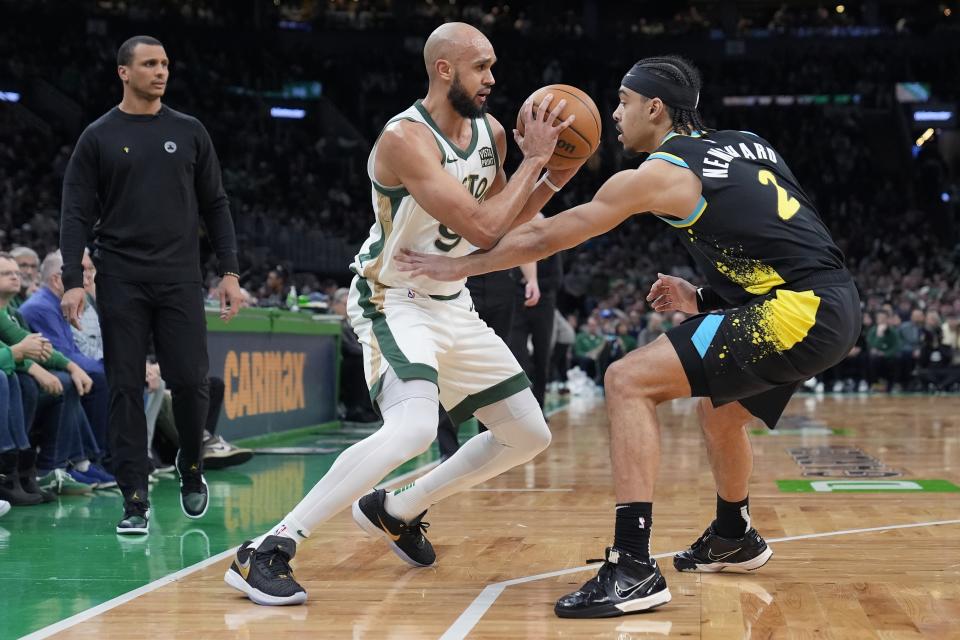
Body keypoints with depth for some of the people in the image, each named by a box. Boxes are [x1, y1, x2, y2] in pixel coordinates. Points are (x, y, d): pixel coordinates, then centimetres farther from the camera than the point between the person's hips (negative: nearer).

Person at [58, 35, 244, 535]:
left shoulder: (190, 133, 8)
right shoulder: (98, 137, 3)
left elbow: (215, 206, 10)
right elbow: (76, 214, 1)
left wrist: (229, 273, 2)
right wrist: (72, 281, -9)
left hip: (179, 278, 1)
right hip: (120, 281, -1)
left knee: (190, 382, -3)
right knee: (125, 389, -1)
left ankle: (191, 470, 23)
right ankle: (135, 500, 6)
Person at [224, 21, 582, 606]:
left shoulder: (491, 133, 2)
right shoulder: (406, 139, -24)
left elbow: (505, 222, 16)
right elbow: (482, 229, -29)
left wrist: (555, 180, 0)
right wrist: (534, 159, -20)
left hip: (451, 302, 9)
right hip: (393, 301, -9)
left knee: (529, 436, 11)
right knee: (415, 428, -33)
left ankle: (395, 510, 26)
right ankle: (264, 554, -28)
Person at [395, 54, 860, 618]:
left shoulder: (658, 174, -3)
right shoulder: (749, 147, 19)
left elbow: (545, 237, 3)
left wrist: (458, 266, 14)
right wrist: (702, 300, 22)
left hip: (800, 311, -9)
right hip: (837, 306, 9)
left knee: (629, 381, -10)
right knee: (720, 411, 31)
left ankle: (634, 568, -16)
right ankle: (733, 538, 53)